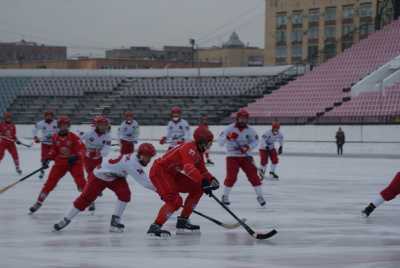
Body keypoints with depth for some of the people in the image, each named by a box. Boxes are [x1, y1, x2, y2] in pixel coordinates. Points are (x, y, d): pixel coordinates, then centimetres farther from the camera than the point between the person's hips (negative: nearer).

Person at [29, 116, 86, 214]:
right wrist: (48, 159, -1)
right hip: (60, 163, 3)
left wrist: (75, 157, -29)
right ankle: (39, 202, 6)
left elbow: (80, 149, -13)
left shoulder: (74, 137, -11)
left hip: (74, 162, -3)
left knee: (81, 182, -16)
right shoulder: (55, 138, 2)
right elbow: (54, 150, 12)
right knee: (50, 183, -2)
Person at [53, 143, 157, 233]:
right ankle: (66, 219, 11)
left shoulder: (134, 158, -9)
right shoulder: (132, 163, -35)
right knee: (85, 198, -4)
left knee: (125, 193, -16)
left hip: (115, 176, 8)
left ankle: (115, 220, -6)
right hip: (99, 176, -8)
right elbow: (144, 181, -35)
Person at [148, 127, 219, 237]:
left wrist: (212, 179, -6)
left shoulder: (198, 152, 11)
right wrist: (203, 181, -45)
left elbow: (202, 171, 14)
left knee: (197, 189, 11)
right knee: (175, 201, -25)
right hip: (159, 171, -11)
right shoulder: (190, 148, -22)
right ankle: (155, 227, -27)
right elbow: (189, 167, -38)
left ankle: (183, 221, 15)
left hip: (172, 174, 11)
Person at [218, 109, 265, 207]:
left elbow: (255, 141, 4)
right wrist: (228, 137, -33)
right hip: (232, 156, -2)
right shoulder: (230, 128, -10)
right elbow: (220, 142, -13)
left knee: (253, 175, -6)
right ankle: (225, 196, 8)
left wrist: (248, 147, -16)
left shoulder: (250, 130, -2)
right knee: (231, 177, -12)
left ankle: (260, 196, 5)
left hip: (245, 156, 2)